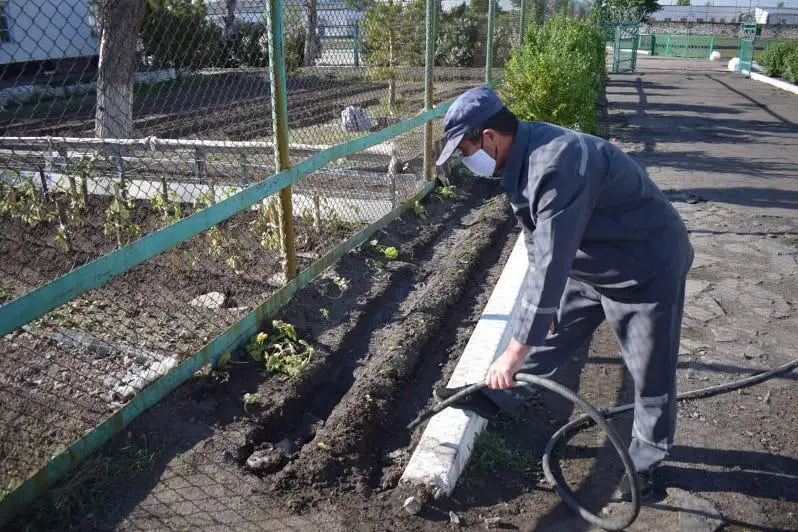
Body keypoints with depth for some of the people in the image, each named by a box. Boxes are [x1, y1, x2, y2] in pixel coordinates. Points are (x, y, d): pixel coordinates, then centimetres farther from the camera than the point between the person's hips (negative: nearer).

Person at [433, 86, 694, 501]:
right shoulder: (523, 154, -6)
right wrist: (541, 303, 13)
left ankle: (646, 461, 29)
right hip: (588, 265, 8)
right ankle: (495, 397, 33)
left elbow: (551, 266, -36)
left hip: (647, 271, -8)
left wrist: (514, 351, -31)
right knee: (544, 334, 16)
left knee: (651, 377, 8)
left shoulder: (558, 166, -35)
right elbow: (540, 247, 5)